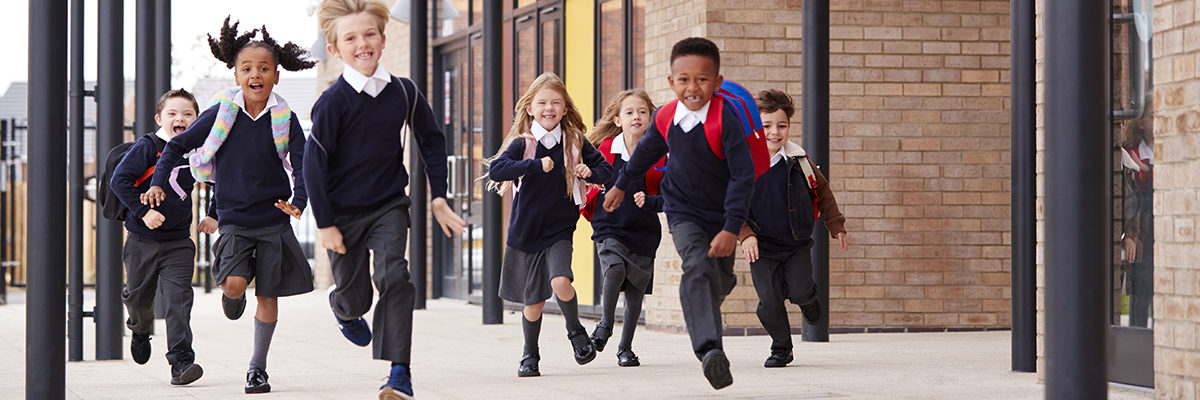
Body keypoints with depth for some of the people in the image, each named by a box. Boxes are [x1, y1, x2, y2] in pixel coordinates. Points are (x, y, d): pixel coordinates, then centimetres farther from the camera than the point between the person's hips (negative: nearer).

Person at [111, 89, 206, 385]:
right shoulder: (147, 147, -8)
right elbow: (120, 180, -15)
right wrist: (143, 211, -22)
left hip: (178, 242, 2)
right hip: (142, 241, -2)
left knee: (179, 299, -11)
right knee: (138, 296, 13)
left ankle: (181, 361, -14)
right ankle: (141, 330, 47)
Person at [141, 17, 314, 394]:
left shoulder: (285, 120, -4)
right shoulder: (221, 114, -4)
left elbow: (302, 166, -4)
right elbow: (178, 145, 4)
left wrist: (298, 202, -22)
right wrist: (158, 183, -8)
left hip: (273, 219, 1)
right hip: (233, 219, -1)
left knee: (268, 294, 3)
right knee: (234, 284, -18)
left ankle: (257, 367, 17)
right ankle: (232, 297, 21)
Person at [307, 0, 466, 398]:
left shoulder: (403, 92, -4)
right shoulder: (333, 101, -16)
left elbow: (432, 141, 10)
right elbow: (314, 163, -12)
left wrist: (438, 196, 6)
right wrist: (325, 223, -12)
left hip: (389, 205, 2)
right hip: (344, 212, -2)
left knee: (393, 275, -21)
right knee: (355, 297, 7)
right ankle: (344, 309, 48)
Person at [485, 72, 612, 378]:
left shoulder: (575, 143, 0)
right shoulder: (522, 143, -6)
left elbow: (606, 169, 11)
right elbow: (495, 170, -22)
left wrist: (590, 173, -12)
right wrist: (536, 165, -30)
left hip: (560, 229, 0)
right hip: (526, 232, 0)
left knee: (560, 281, -23)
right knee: (533, 301, 5)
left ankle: (575, 330, 6)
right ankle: (530, 354, 29)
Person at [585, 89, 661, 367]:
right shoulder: (606, 149, -4)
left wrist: (648, 201, -20)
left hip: (643, 232, 1)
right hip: (610, 229, -1)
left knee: (636, 291, 7)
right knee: (615, 270, -26)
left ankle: (625, 348, 26)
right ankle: (605, 324, 0)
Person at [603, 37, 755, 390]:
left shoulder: (726, 119, -24)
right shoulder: (666, 118, -10)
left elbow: (743, 175, -24)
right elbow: (647, 151, 14)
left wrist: (732, 228, -30)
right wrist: (622, 185, 28)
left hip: (721, 215, -1)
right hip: (684, 213, 1)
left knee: (720, 278, 16)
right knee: (698, 268, -24)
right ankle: (710, 351, -37)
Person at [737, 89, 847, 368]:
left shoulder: (798, 160, -4)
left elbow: (822, 190, 12)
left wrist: (835, 224, 14)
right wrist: (745, 234, -16)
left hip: (798, 244, 1)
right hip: (762, 247, -1)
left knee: (799, 292, -12)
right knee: (769, 302, -4)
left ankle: (808, 297, 26)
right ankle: (781, 348, 20)